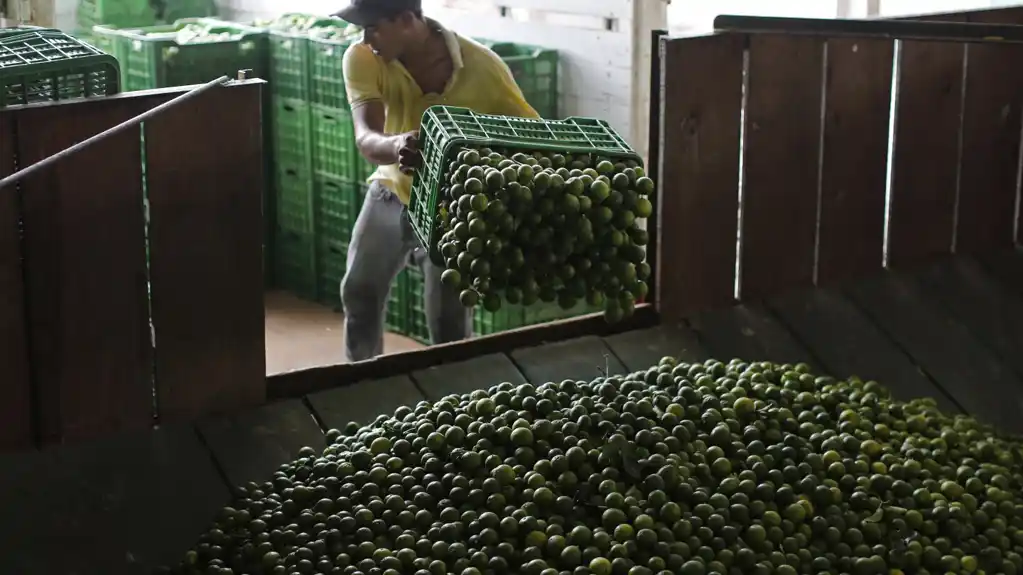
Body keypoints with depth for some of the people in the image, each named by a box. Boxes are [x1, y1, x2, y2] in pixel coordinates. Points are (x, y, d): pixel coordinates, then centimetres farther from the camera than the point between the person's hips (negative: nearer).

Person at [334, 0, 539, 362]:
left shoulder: (482, 67, -28)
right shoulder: (362, 59, -22)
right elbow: (365, 139, -34)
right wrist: (396, 145, -58)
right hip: (392, 192, 3)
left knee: (449, 325, -4)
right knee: (358, 293, 13)